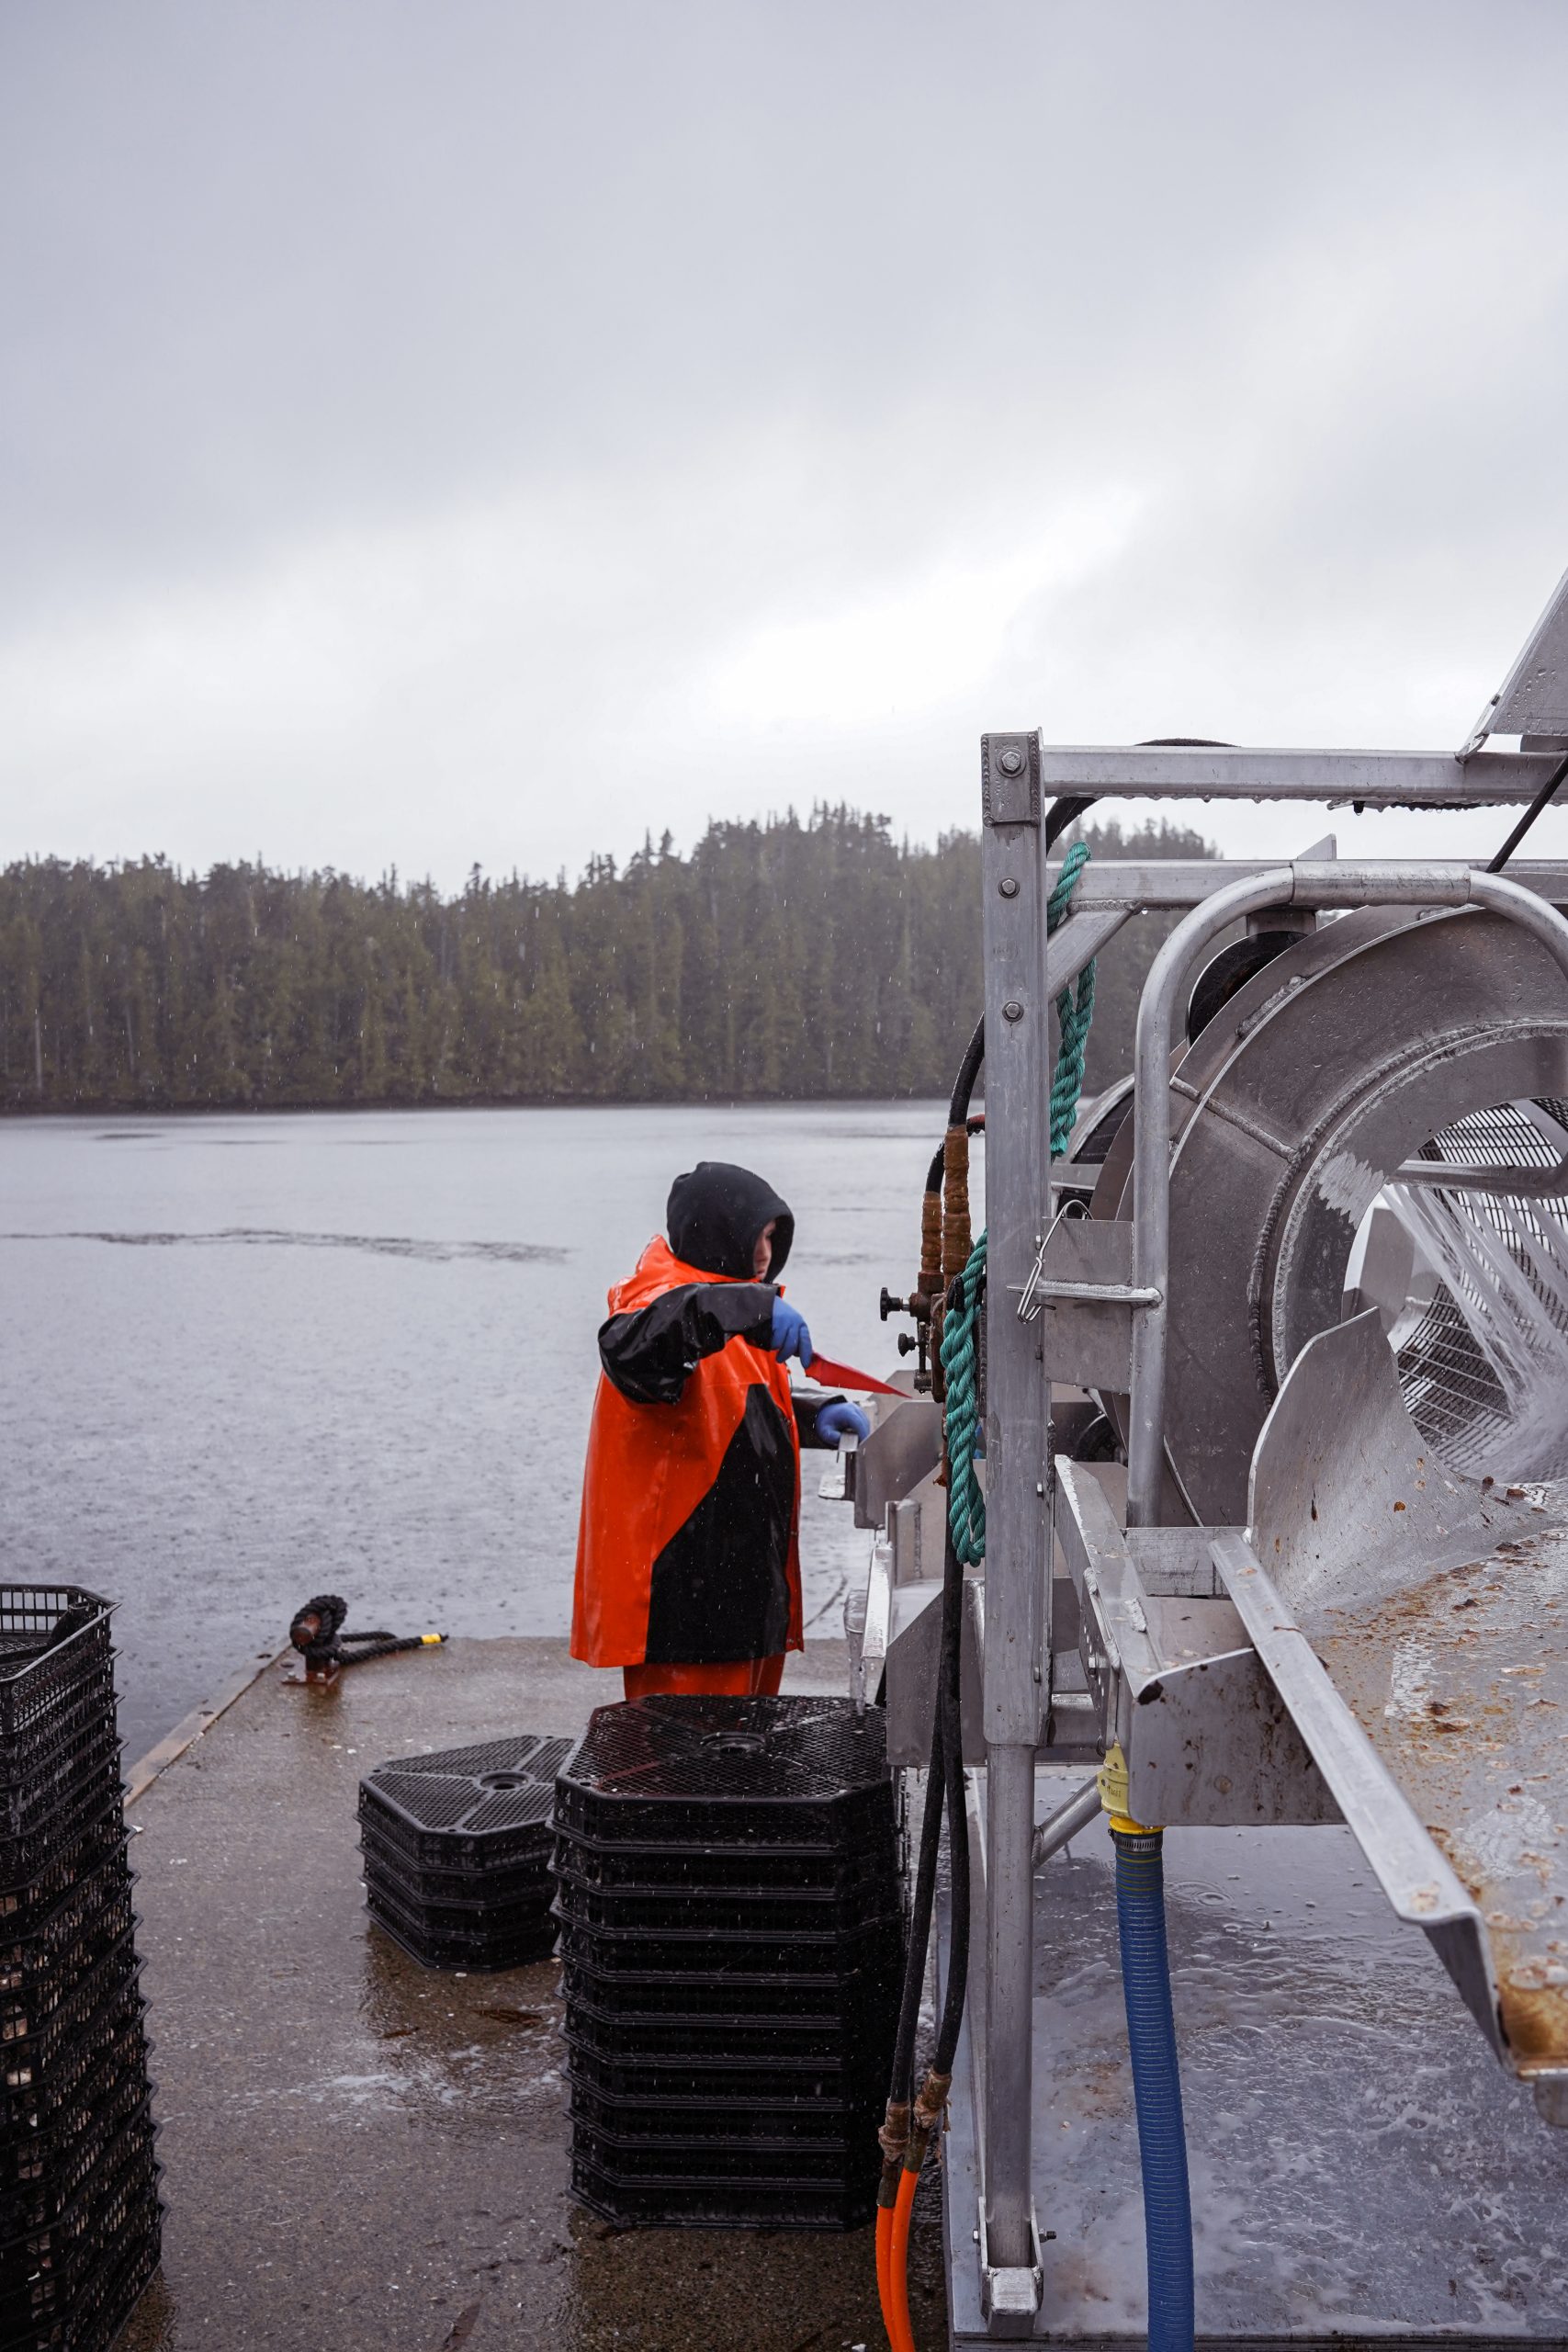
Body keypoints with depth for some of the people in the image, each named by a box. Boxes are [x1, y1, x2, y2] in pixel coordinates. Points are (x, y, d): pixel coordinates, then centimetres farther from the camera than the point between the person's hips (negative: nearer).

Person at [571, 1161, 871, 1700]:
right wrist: (752, 1308, -49)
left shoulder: (730, 1300, 18)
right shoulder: (668, 1297, -15)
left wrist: (814, 1417, 8)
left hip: (741, 1570, 10)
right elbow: (627, 1342, -40)